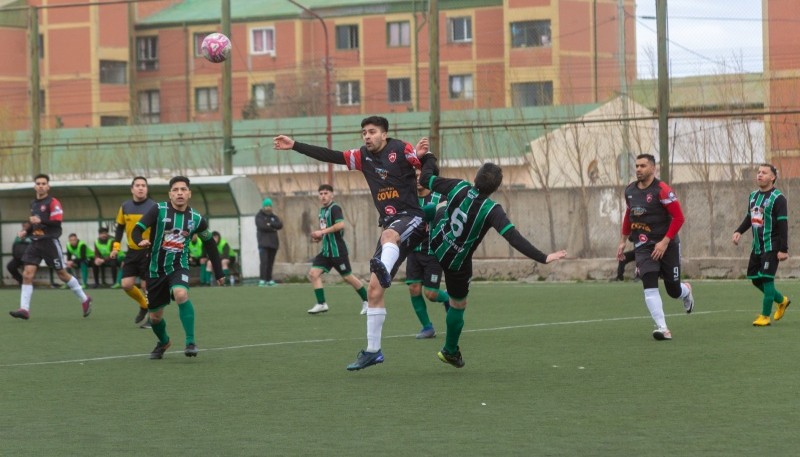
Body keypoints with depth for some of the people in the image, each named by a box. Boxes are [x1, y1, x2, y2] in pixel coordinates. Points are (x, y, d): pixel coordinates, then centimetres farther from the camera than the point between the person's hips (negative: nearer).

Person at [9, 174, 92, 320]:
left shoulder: (53, 202, -7)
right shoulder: (33, 204, 15)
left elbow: (57, 222, -17)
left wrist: (40, 221, -28)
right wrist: (27, 231, 13)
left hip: (50, 241, -6)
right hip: (35, 242, 6)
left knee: (62, 274, 3)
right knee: (27, 274, -8)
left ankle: (85, 299, 21)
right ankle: (24, 309, -12)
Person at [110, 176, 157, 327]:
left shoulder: (153, 207, -12)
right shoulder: (125, 206, 2)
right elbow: (119, 227, 13)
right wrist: (116, 247, 6)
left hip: (148, 252, -4)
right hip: (132, 251, 5)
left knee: (146, 286, -4)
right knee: (126, 284, 0)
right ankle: (144, 306, 26)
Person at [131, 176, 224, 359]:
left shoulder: (196, 219, -3)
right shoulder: (159, 210, -10)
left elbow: (210, 244, 11)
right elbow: (136, 230, -17)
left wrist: (218, 273, 12)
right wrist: (140, 241, -40)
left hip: (178, 267, -1)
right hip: (156, 269, 1)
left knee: (181, 294, -34)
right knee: (155, 317, 9)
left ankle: (191, 342, -26)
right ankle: (164, 342, 43)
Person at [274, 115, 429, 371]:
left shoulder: (401, 150, -5)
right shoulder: (363, 157, 11)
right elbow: (329, 156, 13)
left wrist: (422, 156, -34)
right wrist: (294, 146, 10)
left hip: (411, 218, -7)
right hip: (390, 226, 7)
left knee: (389, 235, -43)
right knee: (374, 290, 2)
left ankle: (383, 269, -75)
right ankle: (372, 351, 8)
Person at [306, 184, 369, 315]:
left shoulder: (335, 208, -12)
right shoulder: (322, 210, 15)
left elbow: (340, 225, -27)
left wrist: (322, 231, -22)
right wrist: (319, 237, 9)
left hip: (337, 249, -8)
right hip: (326, 250, 8)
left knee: (348, 277, 0)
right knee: (313, 273, -6)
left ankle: (366, 301, 16)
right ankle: (321, 304, -3)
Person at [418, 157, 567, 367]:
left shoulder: (459, 187, -22)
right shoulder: (491, 210, -32)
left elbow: (426, 179, -9)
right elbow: (513, 237, -40)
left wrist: (428, 159, 12)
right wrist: (542, 258, -41)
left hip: (436, 242, 4)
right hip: (457, 262, -4)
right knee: (458, 304, 17)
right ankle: (450, 352, 31)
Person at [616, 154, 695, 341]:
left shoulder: (662, 190, -15)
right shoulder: (630, 190, 4)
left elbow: (678, 217, -16)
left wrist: (664, 242, -19)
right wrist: (623, 241, 19)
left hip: (667, 244, -4)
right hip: (643, 246, 4)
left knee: (673, 290, 5)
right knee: (649, 285, -16)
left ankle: (686, 291, 44)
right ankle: (662, 328, -17)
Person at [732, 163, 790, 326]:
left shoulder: (778, 198, -12)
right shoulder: (753, 196, 11)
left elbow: (783, 225, -15)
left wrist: (783, 249, -20)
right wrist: (739, 231, 5)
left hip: (771, 247, -8)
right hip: (757, 246, 8)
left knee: (766, 279, -10)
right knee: (755, 279, 10)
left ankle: (765, 316, -1)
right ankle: (782, 300, 31)